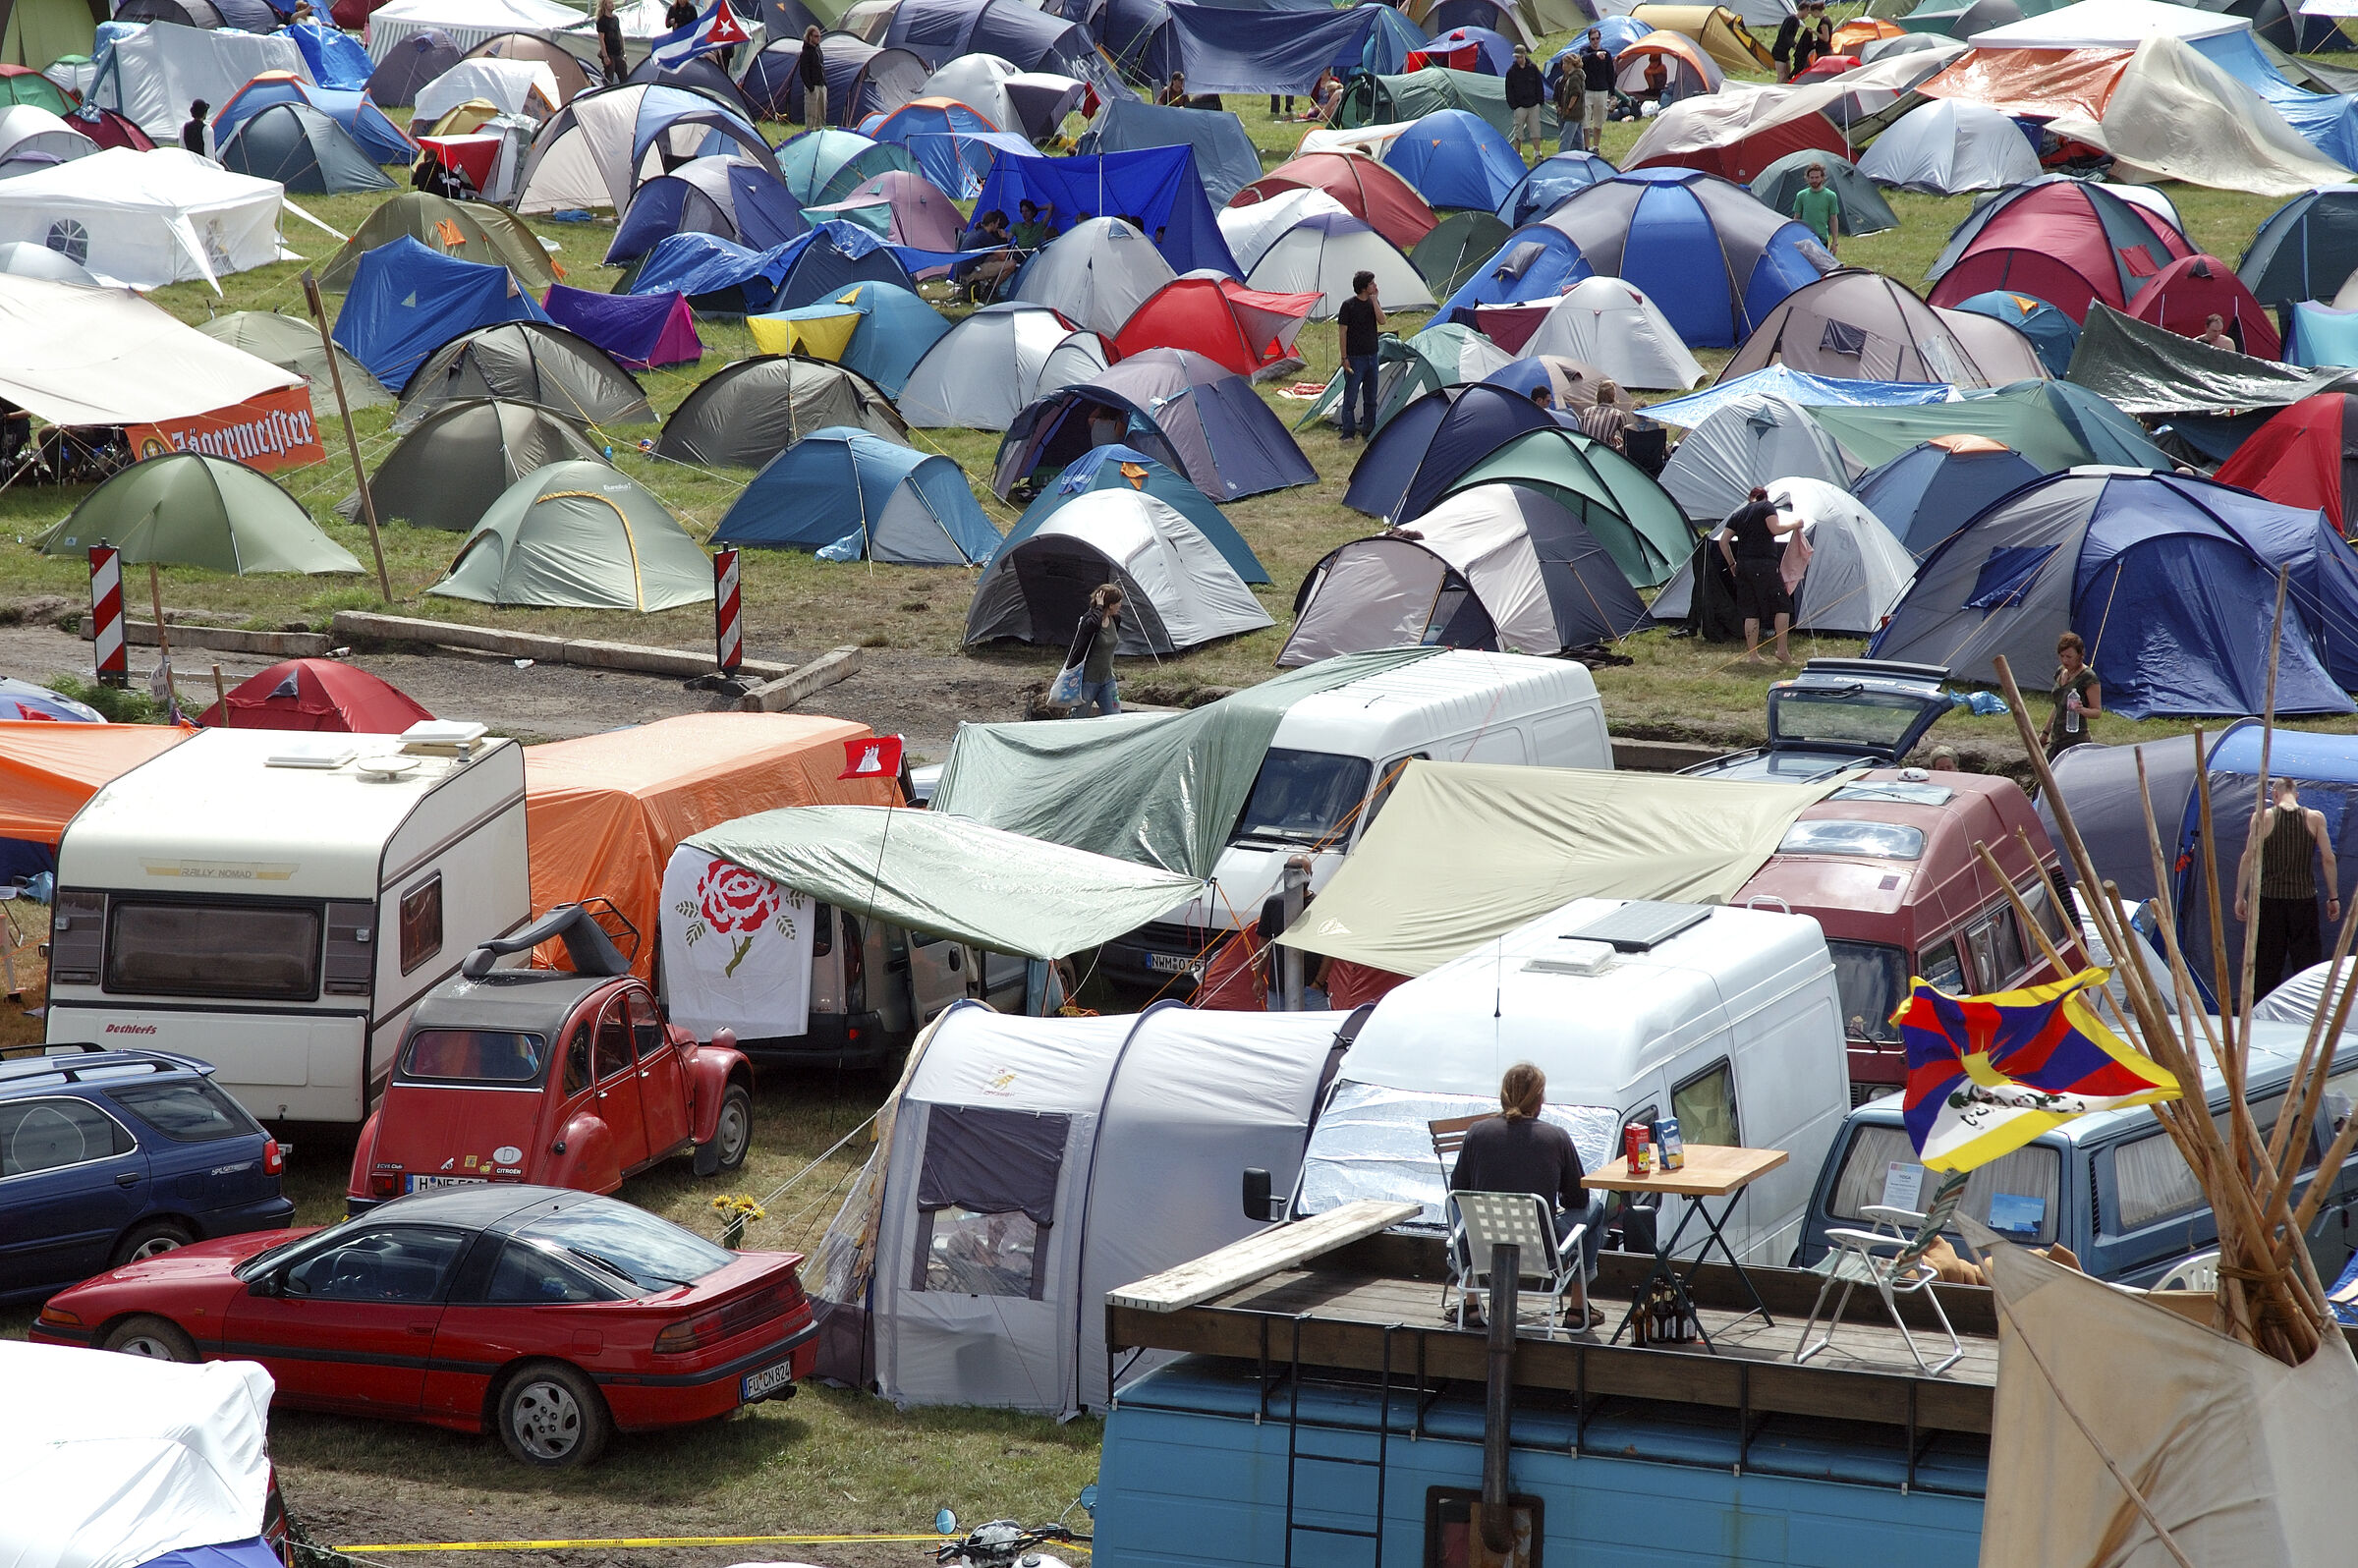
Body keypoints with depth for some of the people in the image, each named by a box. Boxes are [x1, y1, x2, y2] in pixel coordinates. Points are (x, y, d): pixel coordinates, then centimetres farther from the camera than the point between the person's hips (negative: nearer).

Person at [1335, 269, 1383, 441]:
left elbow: (1381, 321, -10)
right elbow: (1342, 333, -9)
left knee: (1370, 397, 12)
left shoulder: (1373, 302, 7)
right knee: (1350, 396, -4)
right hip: (1355, 357, -6)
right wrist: (1344, 358, -13)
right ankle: (1348, 433, 1)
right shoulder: (1348, 305, -10)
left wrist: (1374, 300, -12)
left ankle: (1370, 431, 20)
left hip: (1371, 356, 6)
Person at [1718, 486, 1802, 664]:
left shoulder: (1738, 514, 17)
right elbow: (1776, 529, -12)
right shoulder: (1766, 507, 1)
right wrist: (1794, 523, 4)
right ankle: (1782, 651, -2)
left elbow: (1724, 541, 15)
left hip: (1743, 566, 6)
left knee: (1750, 611, 9)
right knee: (1782, 606, 3)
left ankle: (1751, 654, 7)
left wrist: (1732, 564, 24)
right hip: (1764, 565, -6)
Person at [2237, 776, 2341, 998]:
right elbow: (2328, 859, 1)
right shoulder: (2315, 818, 2)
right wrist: (2333, 897, 8)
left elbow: (2249, 858, -4)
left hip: (2270, 897, -1)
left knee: (2265, 964, 5)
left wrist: (2240, 897, 1)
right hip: (2304, 897, 1)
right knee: (2307, 961, 5)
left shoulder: (2262, 817, -1)